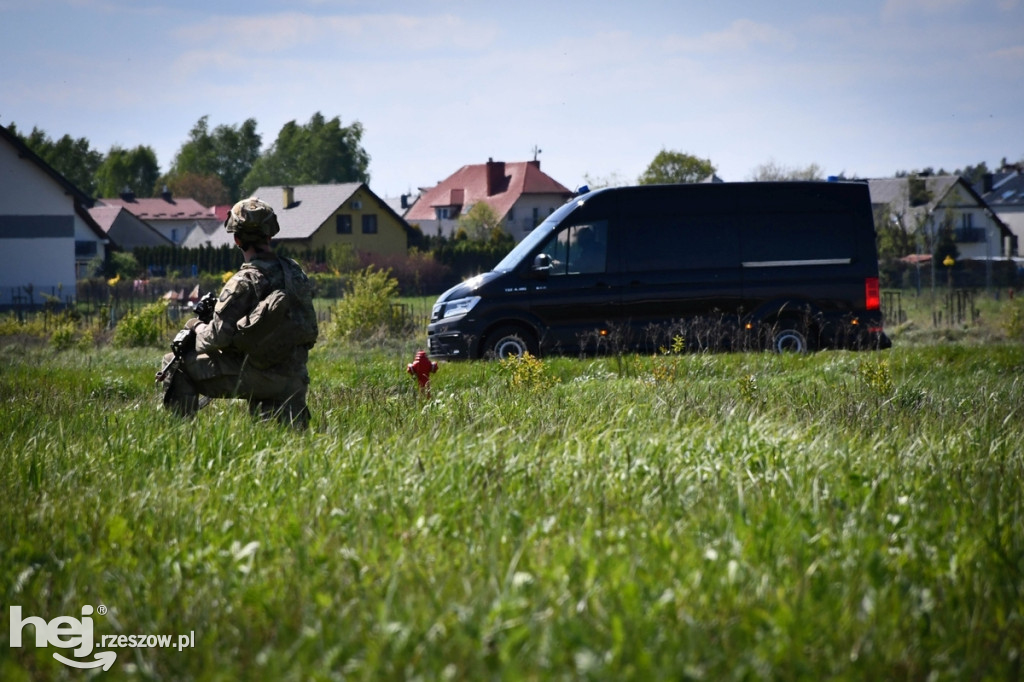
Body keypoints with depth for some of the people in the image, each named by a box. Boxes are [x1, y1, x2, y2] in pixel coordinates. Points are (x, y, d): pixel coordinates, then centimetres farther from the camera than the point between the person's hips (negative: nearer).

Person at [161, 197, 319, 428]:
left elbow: (217, 338, -18)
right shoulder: (296, 272, 8)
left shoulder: (245, 282, -16)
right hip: (293, 381, 7)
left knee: (176, 365, 5)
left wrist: (197, 327, 7)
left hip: (255, 377, -7)